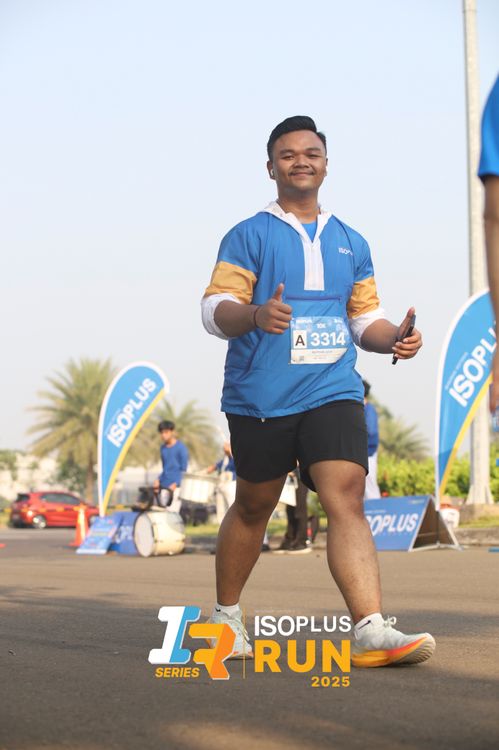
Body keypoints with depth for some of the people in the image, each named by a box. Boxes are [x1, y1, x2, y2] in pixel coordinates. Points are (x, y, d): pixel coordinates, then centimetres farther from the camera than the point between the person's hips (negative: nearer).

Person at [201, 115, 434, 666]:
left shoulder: (350, 243, 17)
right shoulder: (249, 236, 2)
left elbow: (364, 318, 22)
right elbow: (214, 310, -6)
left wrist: (394, 337, 0)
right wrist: (254, 315, -27)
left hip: (332, 393, 2)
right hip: (259, 398, -2)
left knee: (347, 500, -15)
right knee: (253, 507, 9)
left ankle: (371, 630, -25)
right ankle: (224, 616, 31)